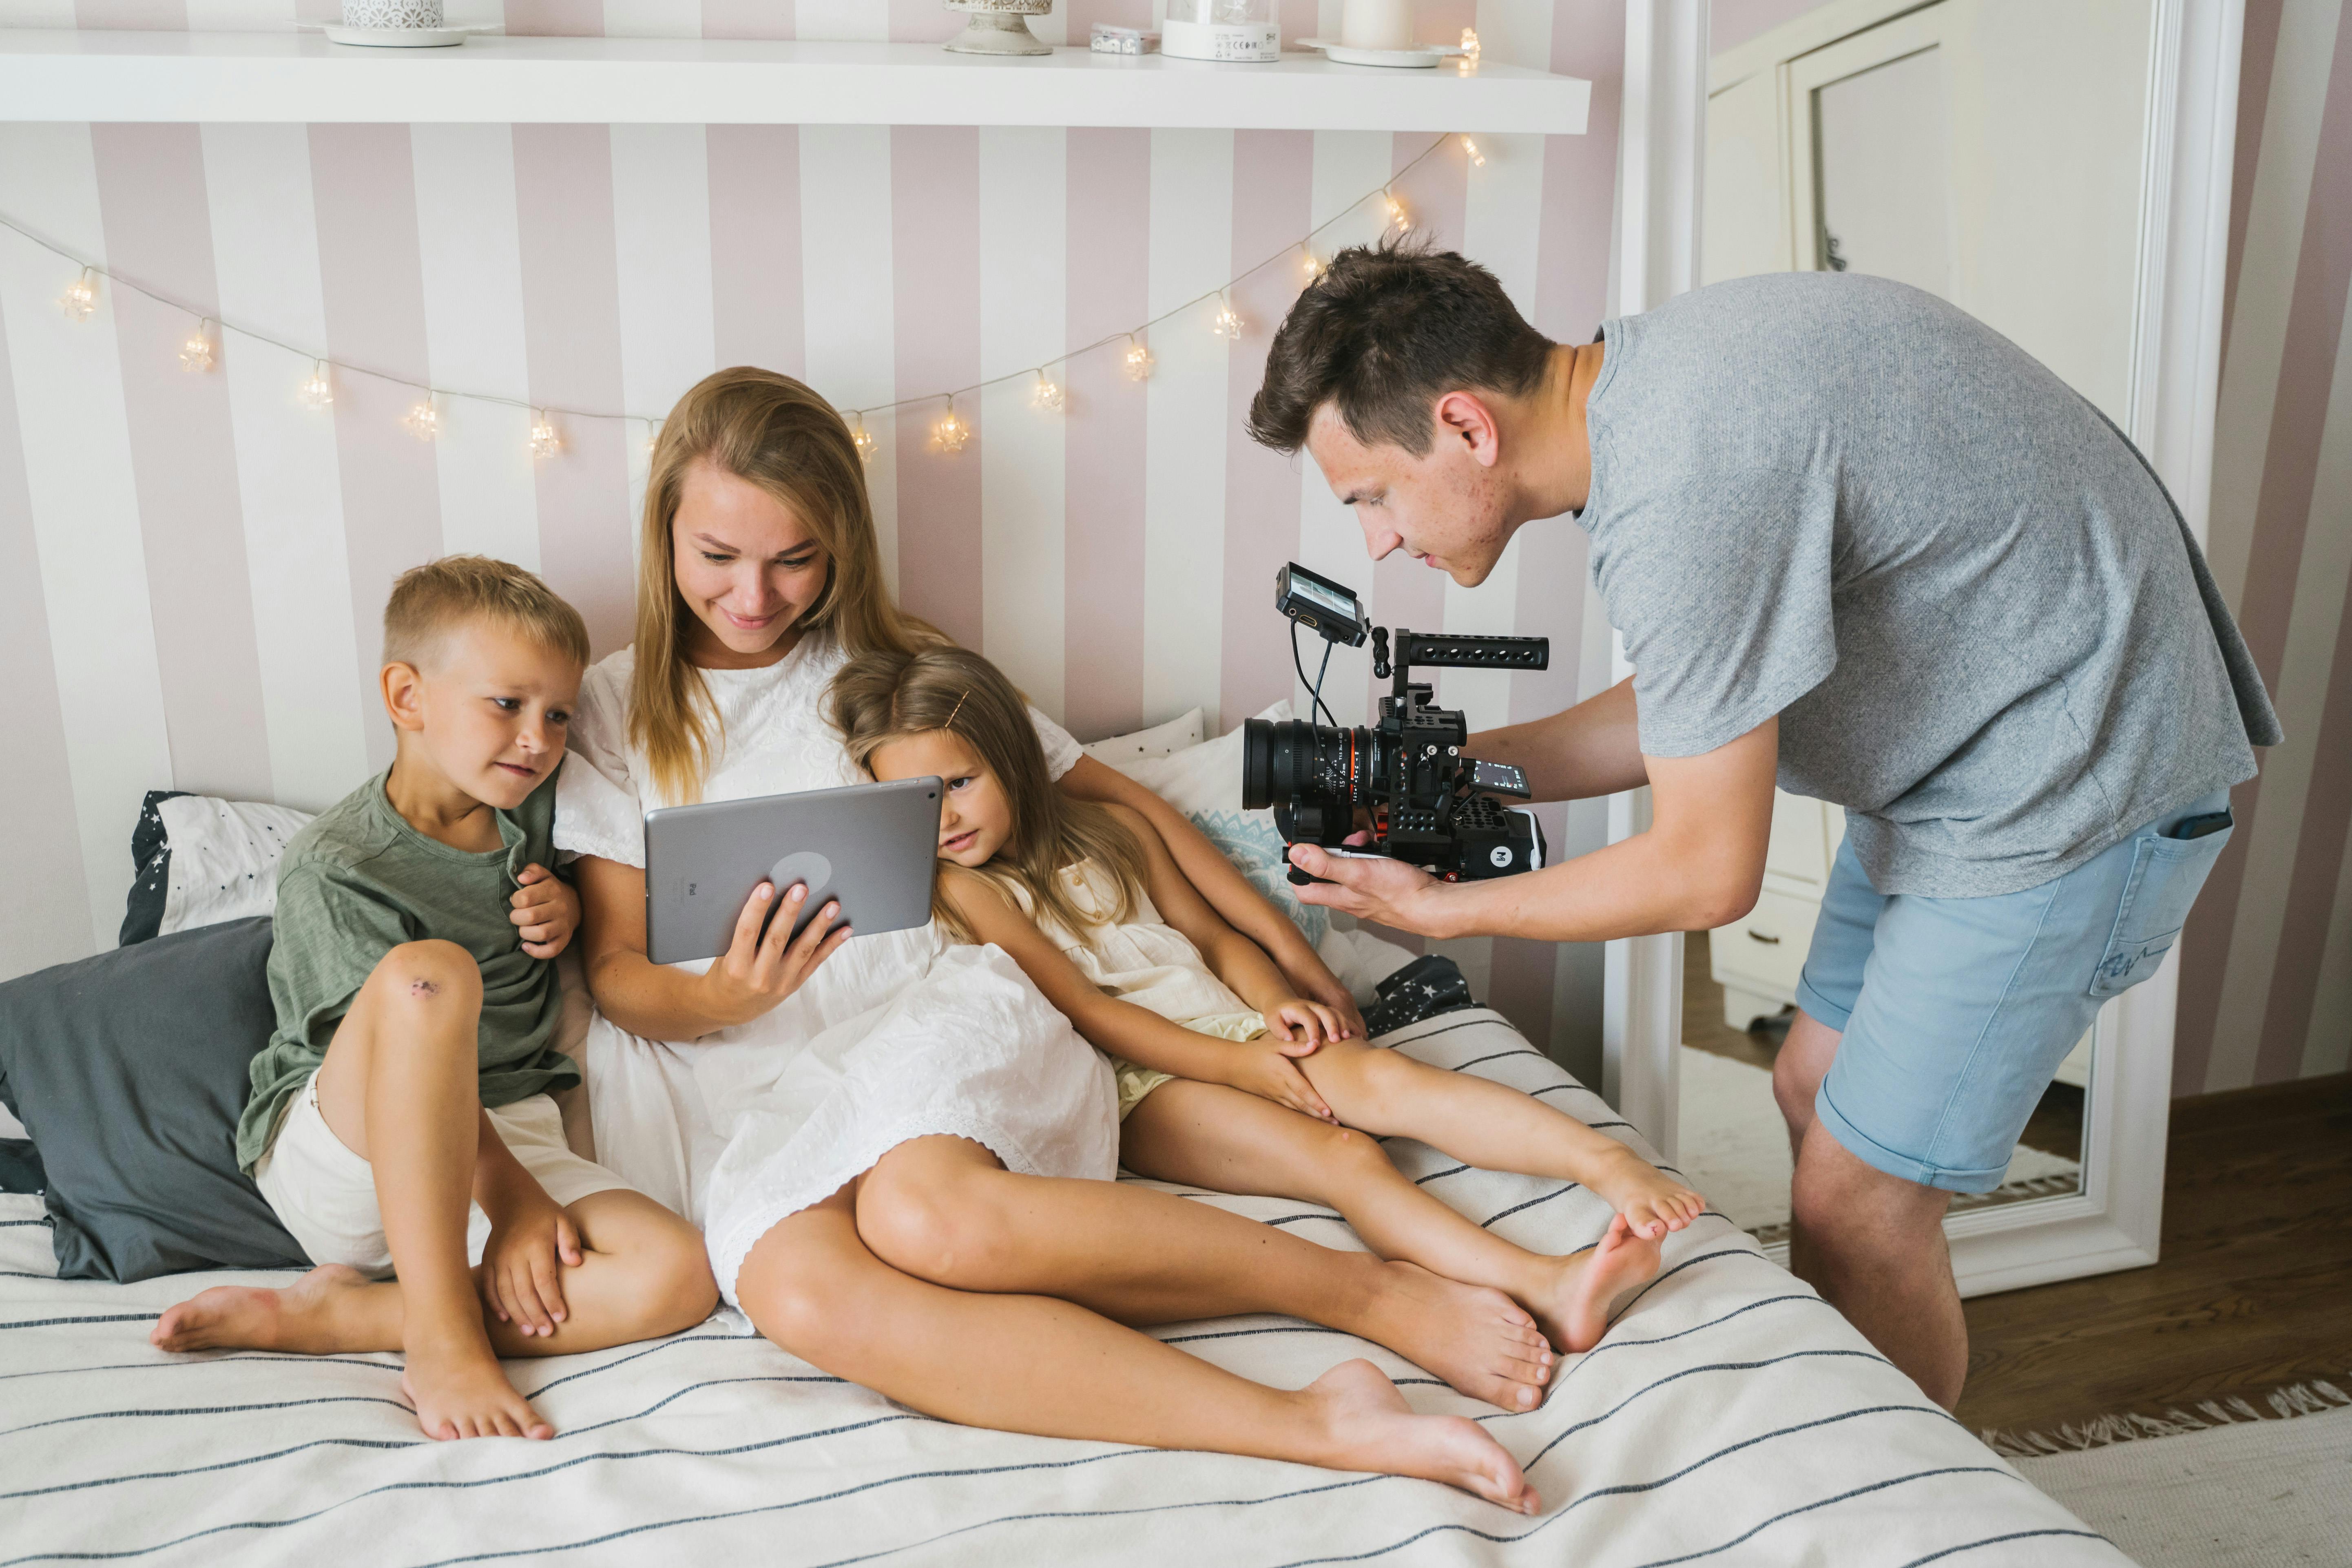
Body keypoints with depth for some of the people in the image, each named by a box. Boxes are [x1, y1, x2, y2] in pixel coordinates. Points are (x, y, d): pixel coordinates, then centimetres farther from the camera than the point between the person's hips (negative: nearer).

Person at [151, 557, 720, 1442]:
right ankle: (441, 1334, -31)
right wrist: (512, 1200, -23)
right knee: (430, 969, -37)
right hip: (338, 1155, -5)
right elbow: (416, 1009, -18)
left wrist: (567, 911, 0)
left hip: (508, 1140, 5)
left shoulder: (532, 806, 7)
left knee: (678, 1277, -24)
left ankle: (329, 1315, -18)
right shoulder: (333, 868, -10)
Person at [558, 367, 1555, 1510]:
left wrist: (1287, 950, 13)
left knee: (930, 1219, -38)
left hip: (934, 1000, -1)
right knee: (798, 1293, -35)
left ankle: (1375, 1291, -25)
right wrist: (722, 998, -15)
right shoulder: (611, 710, 13)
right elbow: (617, 969, 9)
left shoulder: (892, 668, 13)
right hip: (750, 1082, 1)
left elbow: (1105, 798, 17)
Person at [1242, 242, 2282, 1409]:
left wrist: (1444, 909, -10)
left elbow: (1707, 873, -23)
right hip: (1959, 741, 10)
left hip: (2068, 782, -9)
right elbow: (1694, 707, 10)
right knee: (1814, 1088, 16)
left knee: (1857, 1204, -3)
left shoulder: (1684, 490, -31)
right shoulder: (1641, 379, -1)